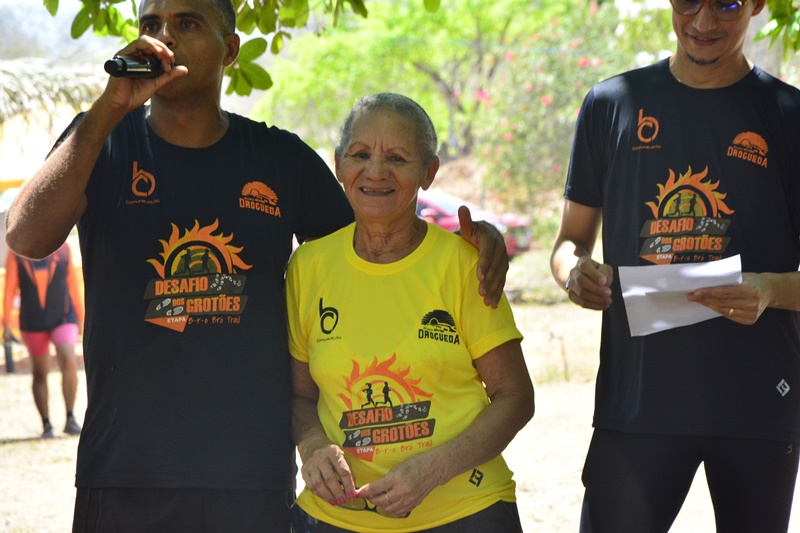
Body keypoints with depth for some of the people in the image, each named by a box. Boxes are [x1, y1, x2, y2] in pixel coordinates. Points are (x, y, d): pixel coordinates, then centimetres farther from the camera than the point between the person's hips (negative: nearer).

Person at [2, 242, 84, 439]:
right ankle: (46, 426, 17)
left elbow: (73, 285, 7)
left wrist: (80, 318, 9)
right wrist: (7, 324, -8)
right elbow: (10, 289, -3)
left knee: (69, 363, -21)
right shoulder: (17, 252, -1)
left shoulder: (62, 248, 2)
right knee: (40, 373, 8)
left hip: (63, 318, -1)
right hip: (32, 322, 1)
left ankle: (70, 419, -12)